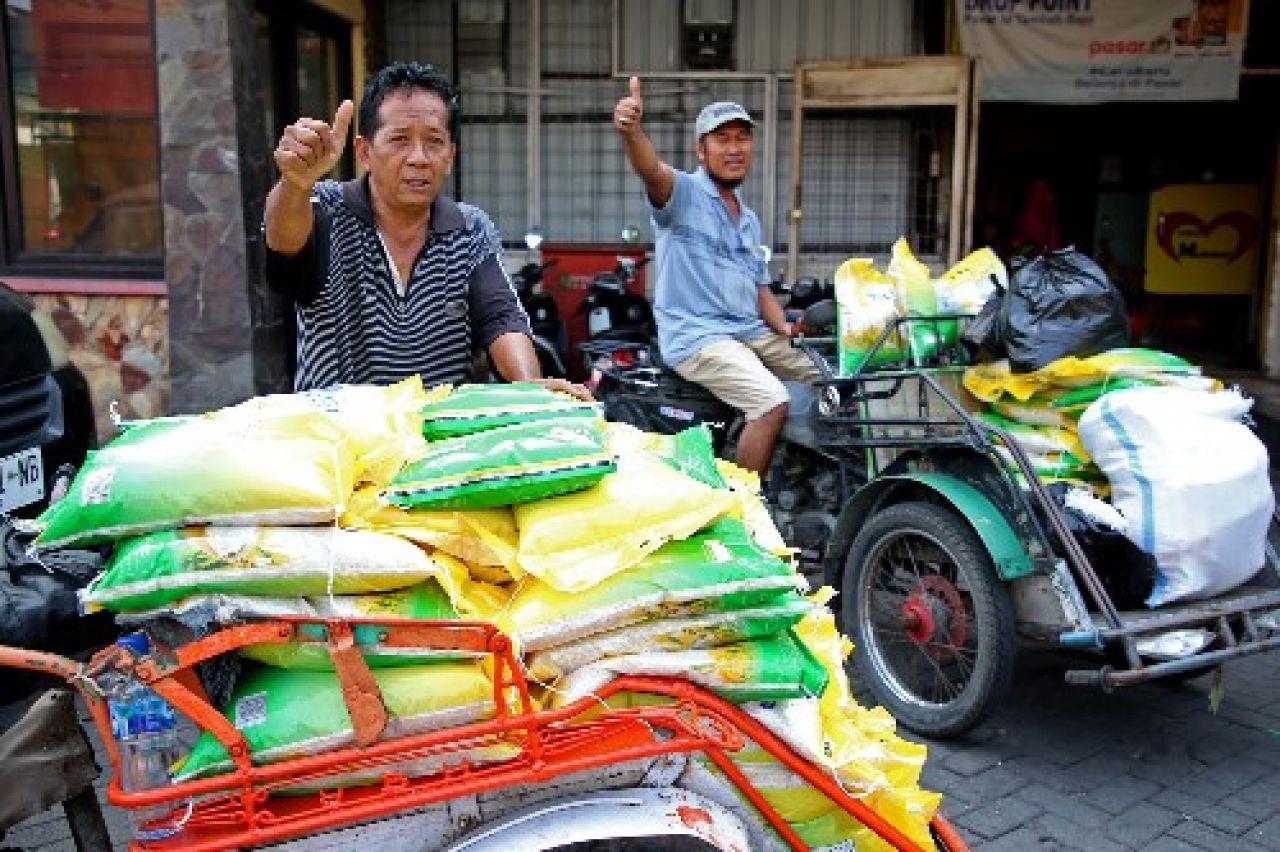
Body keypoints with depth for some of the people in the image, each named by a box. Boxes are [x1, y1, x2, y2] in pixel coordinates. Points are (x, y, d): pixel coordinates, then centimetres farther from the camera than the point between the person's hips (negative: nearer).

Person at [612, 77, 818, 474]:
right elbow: (650, 170, -25)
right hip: (696, 335, -8)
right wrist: (631, 131, -48)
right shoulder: (683, 192, -2)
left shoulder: (749, 220, 21)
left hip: (751, 333, 8)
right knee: (773, 403, -27)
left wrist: (785, 328, 1)